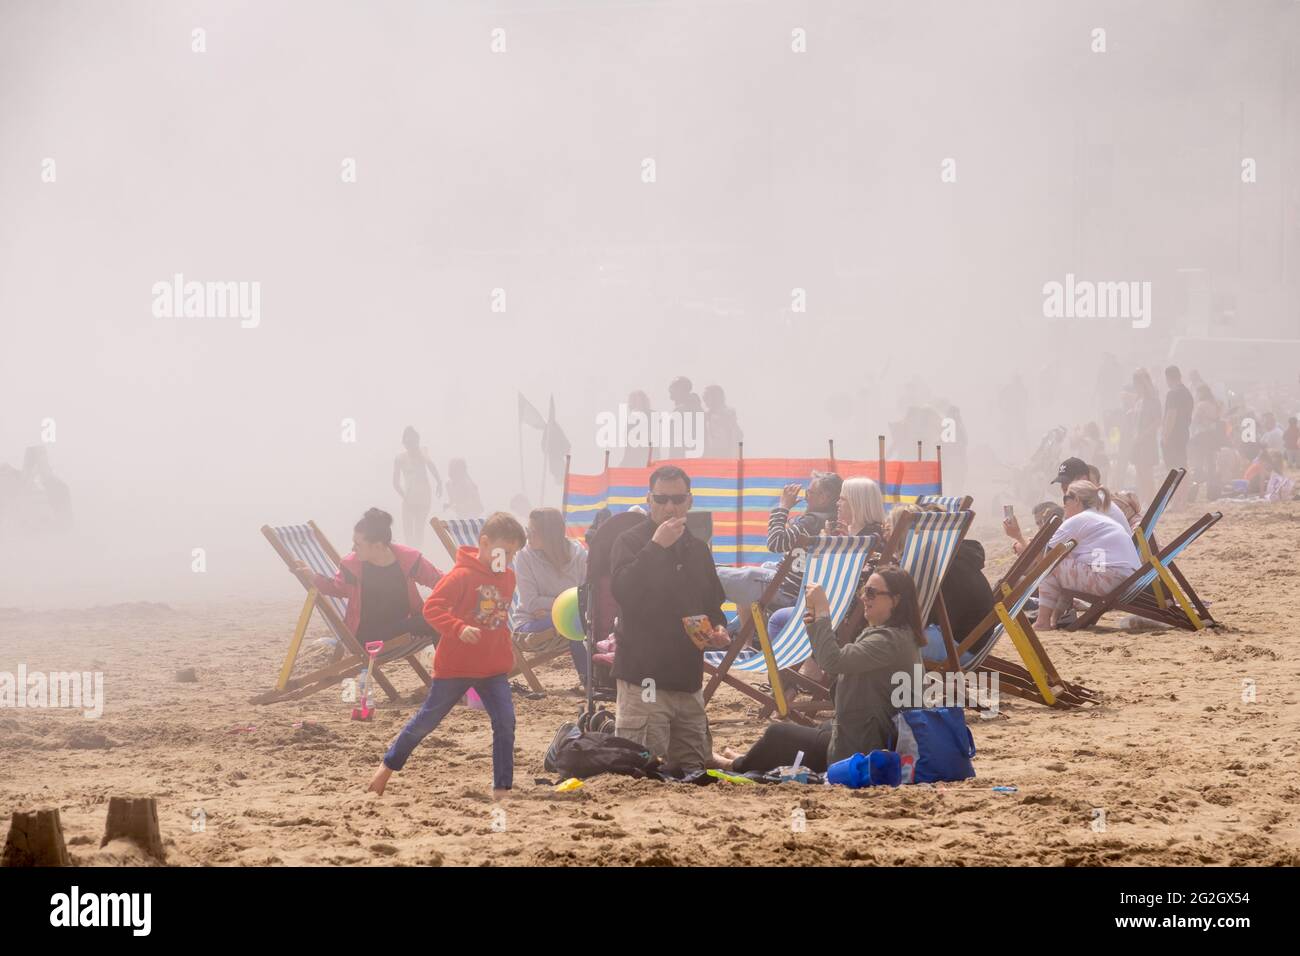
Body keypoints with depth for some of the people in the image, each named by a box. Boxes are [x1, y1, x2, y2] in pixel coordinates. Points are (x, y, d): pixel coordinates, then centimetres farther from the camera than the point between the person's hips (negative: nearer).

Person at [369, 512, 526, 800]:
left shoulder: (508, 578, 6)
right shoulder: (462, 575, -17)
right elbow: (432, 608, -23)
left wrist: (507, 654, 20)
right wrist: (459, 629, -36)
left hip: (493, 668, 5)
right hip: (455, 667, -5)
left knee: (505, 722, -9)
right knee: (427, 720, 7)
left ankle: (502, 787, -3)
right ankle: (389, 765, 27)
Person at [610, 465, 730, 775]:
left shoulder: (697, 549, 17)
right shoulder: (631, 542, -3)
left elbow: (713, 603, 28)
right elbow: (623, 592, -22)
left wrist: (718, 628, 6)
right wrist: (657, 546, -24)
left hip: (688, 679, 7)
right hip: (644, 677, -7)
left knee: (694, 770, 9)